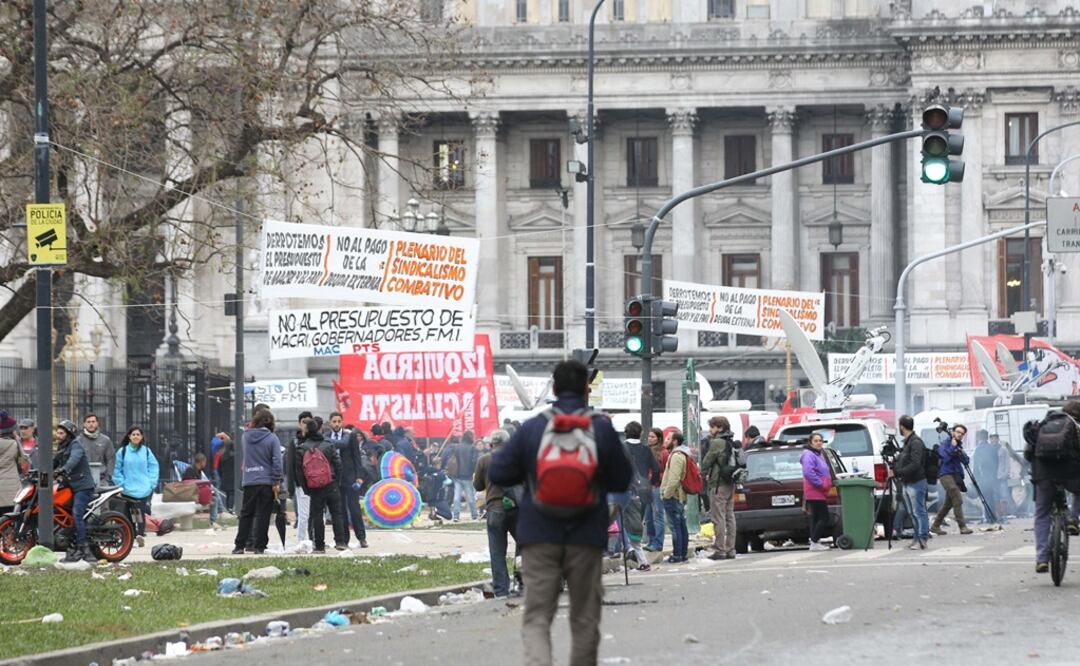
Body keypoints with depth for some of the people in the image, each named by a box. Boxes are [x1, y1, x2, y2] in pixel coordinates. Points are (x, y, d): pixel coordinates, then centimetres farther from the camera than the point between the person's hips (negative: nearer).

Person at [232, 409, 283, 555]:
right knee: (263, 515, 2)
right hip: (267, 482, -3)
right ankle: (259, 546, 2)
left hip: (249, 482, 3)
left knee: (246, 514, 10)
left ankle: (239, 546, 7)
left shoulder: (246, 436, 3)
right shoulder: (272, 438, -7)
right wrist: (276, 483, -6)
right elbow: (276, 461, -9)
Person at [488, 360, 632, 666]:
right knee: (585, 619, 13)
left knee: (536, 618, -1)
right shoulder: (602, 428, -4)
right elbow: (621, 481, 2)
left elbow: (498, 473, 0)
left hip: (540, 537, 0)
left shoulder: (531, 428, -2)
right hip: (586, 537, 0)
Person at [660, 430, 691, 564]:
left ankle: (677, 555, -9)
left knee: (675, 526, -9)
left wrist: (666, 494, -18)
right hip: (681, 496, 11)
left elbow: (674, 479, -25)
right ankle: (683, 553, 16)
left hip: (673, 497, -11)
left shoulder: (677, 456, -16)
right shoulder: (683, 455, 18)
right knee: (682, 525, 12)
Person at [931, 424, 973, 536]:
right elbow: (945, 458, -16)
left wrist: (961, 452, -7)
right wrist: (952, 447, -13)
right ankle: (962, 526, -22)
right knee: (957, 499, -19)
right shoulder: (945, 443, -2)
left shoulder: (959, 445, 19)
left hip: (956, 475, 8)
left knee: (948, 503, 9)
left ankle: (935, 526, 19)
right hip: (946, 475, -8)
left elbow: (966, 461, 10)